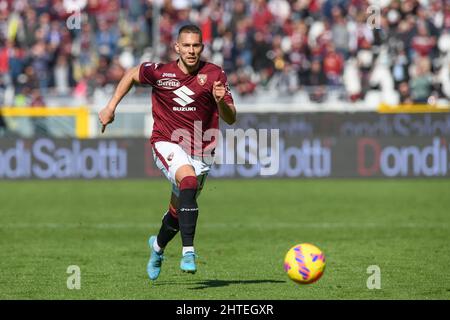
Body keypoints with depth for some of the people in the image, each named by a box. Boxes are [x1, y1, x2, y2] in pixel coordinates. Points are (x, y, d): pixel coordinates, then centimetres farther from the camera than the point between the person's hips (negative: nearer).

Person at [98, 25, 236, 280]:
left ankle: (158, 245, 46)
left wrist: (221, 101, -29)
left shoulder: (214, 75, -8)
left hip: (202, 151, 2)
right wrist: (111, 107, 11)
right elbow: (132, 75, 14)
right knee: (188, 179, -33)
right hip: (167, 143, -2)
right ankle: (188, 252, -38)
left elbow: (231, 118, -9)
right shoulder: (160, 72, -8)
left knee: (179, 210, 11)